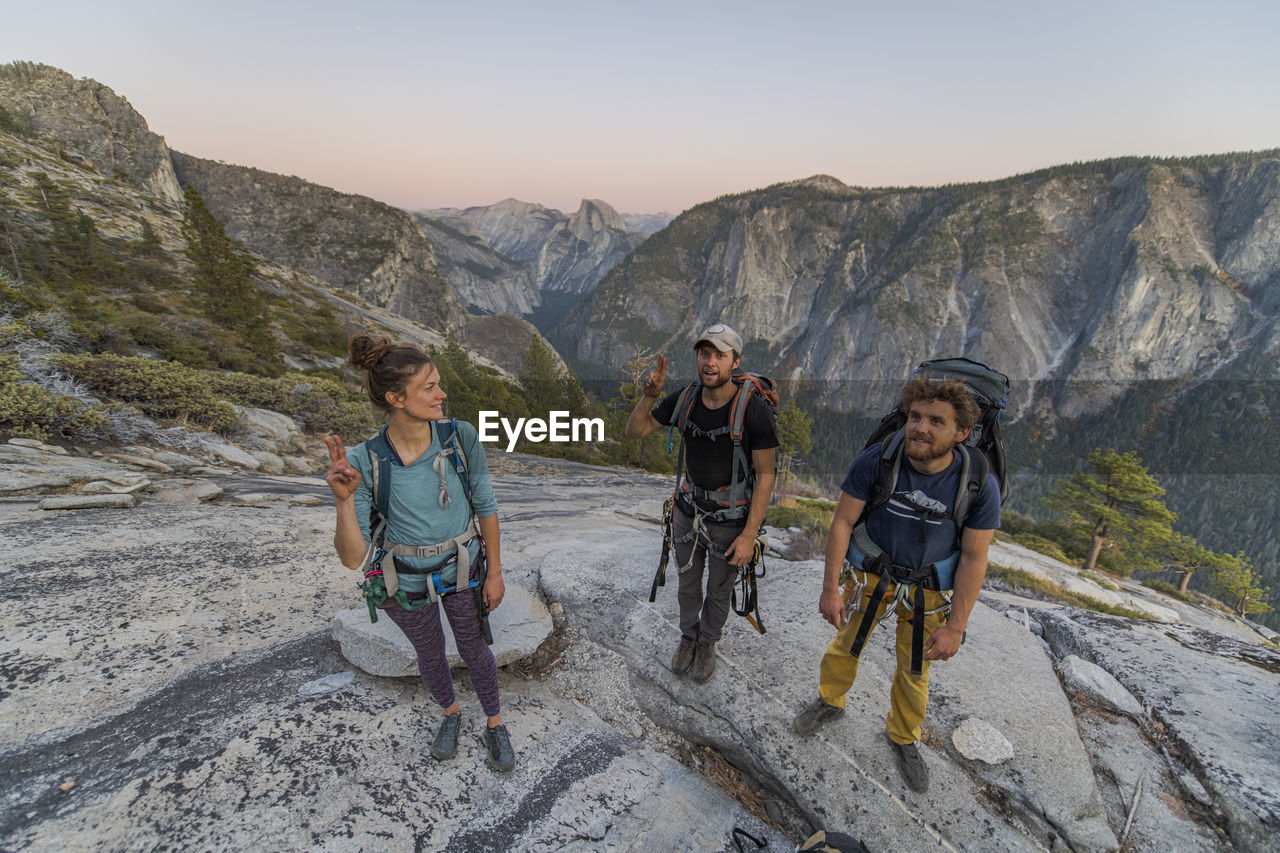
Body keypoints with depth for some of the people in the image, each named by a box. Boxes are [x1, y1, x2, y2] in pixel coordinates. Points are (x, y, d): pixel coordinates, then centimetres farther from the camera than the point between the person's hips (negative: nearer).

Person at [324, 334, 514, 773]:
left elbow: (486, 505, -10)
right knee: (430, 654, 25)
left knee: (474, 649, 20)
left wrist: (495, 572, -4)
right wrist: (344, 499, -40)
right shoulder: (363, 461, -25)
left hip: (462, 569, 0)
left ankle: (495, 725, 47)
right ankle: (451, 713, 56)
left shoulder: (459, 436, -24)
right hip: (407, 580, 0)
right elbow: (352, 558, -24)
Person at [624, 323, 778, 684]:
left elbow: (765, 475, -18)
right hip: (688, 508, 3)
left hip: (730, 519, -3)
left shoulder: (753, 409, -25)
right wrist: (649, 395, -23)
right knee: (688, 582, 23)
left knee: (719, 590, 20)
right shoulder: (684, 399, -12)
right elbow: (634, 431, -3)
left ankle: (707, 643, 48)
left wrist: (749, 536, -19)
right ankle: (688, 635, 51)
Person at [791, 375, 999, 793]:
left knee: (915, 670, 18)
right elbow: (842, 522, -15)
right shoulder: (876, 461, -25)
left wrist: (955, 627, -11)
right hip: (872, 573, 0)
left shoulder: (979, 485, -23)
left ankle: (904, 736, 47)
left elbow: (974, 559, -13)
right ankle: (829, 700, 49)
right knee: (847, 644, 18)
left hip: (928, 589, 0)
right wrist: (830, 588, -13)